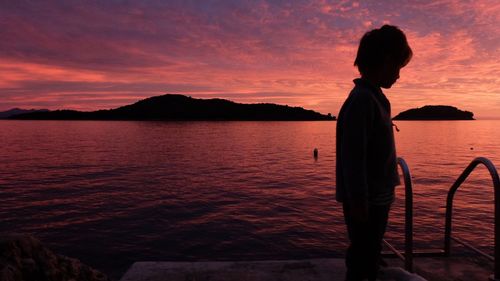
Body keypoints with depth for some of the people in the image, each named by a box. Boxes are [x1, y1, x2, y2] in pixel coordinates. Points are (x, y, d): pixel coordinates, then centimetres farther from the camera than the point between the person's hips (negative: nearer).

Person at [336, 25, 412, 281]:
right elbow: (352, 158, -23)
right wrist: (359, 202, -21)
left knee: (370, 256, 21)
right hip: (366, 201, -9)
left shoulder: (374, 98, 10)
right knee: (361, 260, 4)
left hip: (377, 198, 9)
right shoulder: (361, 100, -19)